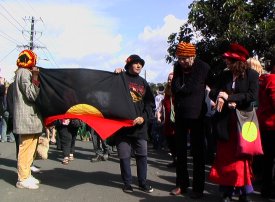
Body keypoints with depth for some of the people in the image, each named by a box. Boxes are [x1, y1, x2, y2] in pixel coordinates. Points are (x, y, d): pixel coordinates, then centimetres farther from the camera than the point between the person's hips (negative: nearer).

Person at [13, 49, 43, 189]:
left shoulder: (23, 72, 20)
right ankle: (23, 179, -2)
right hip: (27, 117, -10)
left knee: (28, 148, 14)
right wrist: (35, 77, -18)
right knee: (26, 148, -7)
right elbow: (32, 95, -19)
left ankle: (25, 175, 21)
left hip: (28, 117, 10)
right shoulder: (24, 73, -10)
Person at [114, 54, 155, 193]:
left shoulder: (143, 83, 15)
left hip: (140, 125, 3)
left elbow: (151, 103, 11)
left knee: (142, 154, 6)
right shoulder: (121, 78, 5)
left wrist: (143, 117, -5)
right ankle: (127, 183, 16)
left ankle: (143, 182, 19)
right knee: (124, 155, 3)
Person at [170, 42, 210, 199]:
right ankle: (182, 184, 21)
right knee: (181, 150, 9)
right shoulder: (178, 67, 4)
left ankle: (198, 188, 10)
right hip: (180, 114, 5)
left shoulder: (204, 68, -9)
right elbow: (175, 89, 8)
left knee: (198, 151, 1)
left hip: (196, 114, -4)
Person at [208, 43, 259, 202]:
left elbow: (253, 95, -12)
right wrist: (221, 99, -13)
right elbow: (213, 93, 9)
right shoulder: (225, 75, 10)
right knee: (226, 157, 1)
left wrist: (229, 97, -14)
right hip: (226, 122, 3)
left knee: (242, 157, 4)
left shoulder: (252, 74, -1)